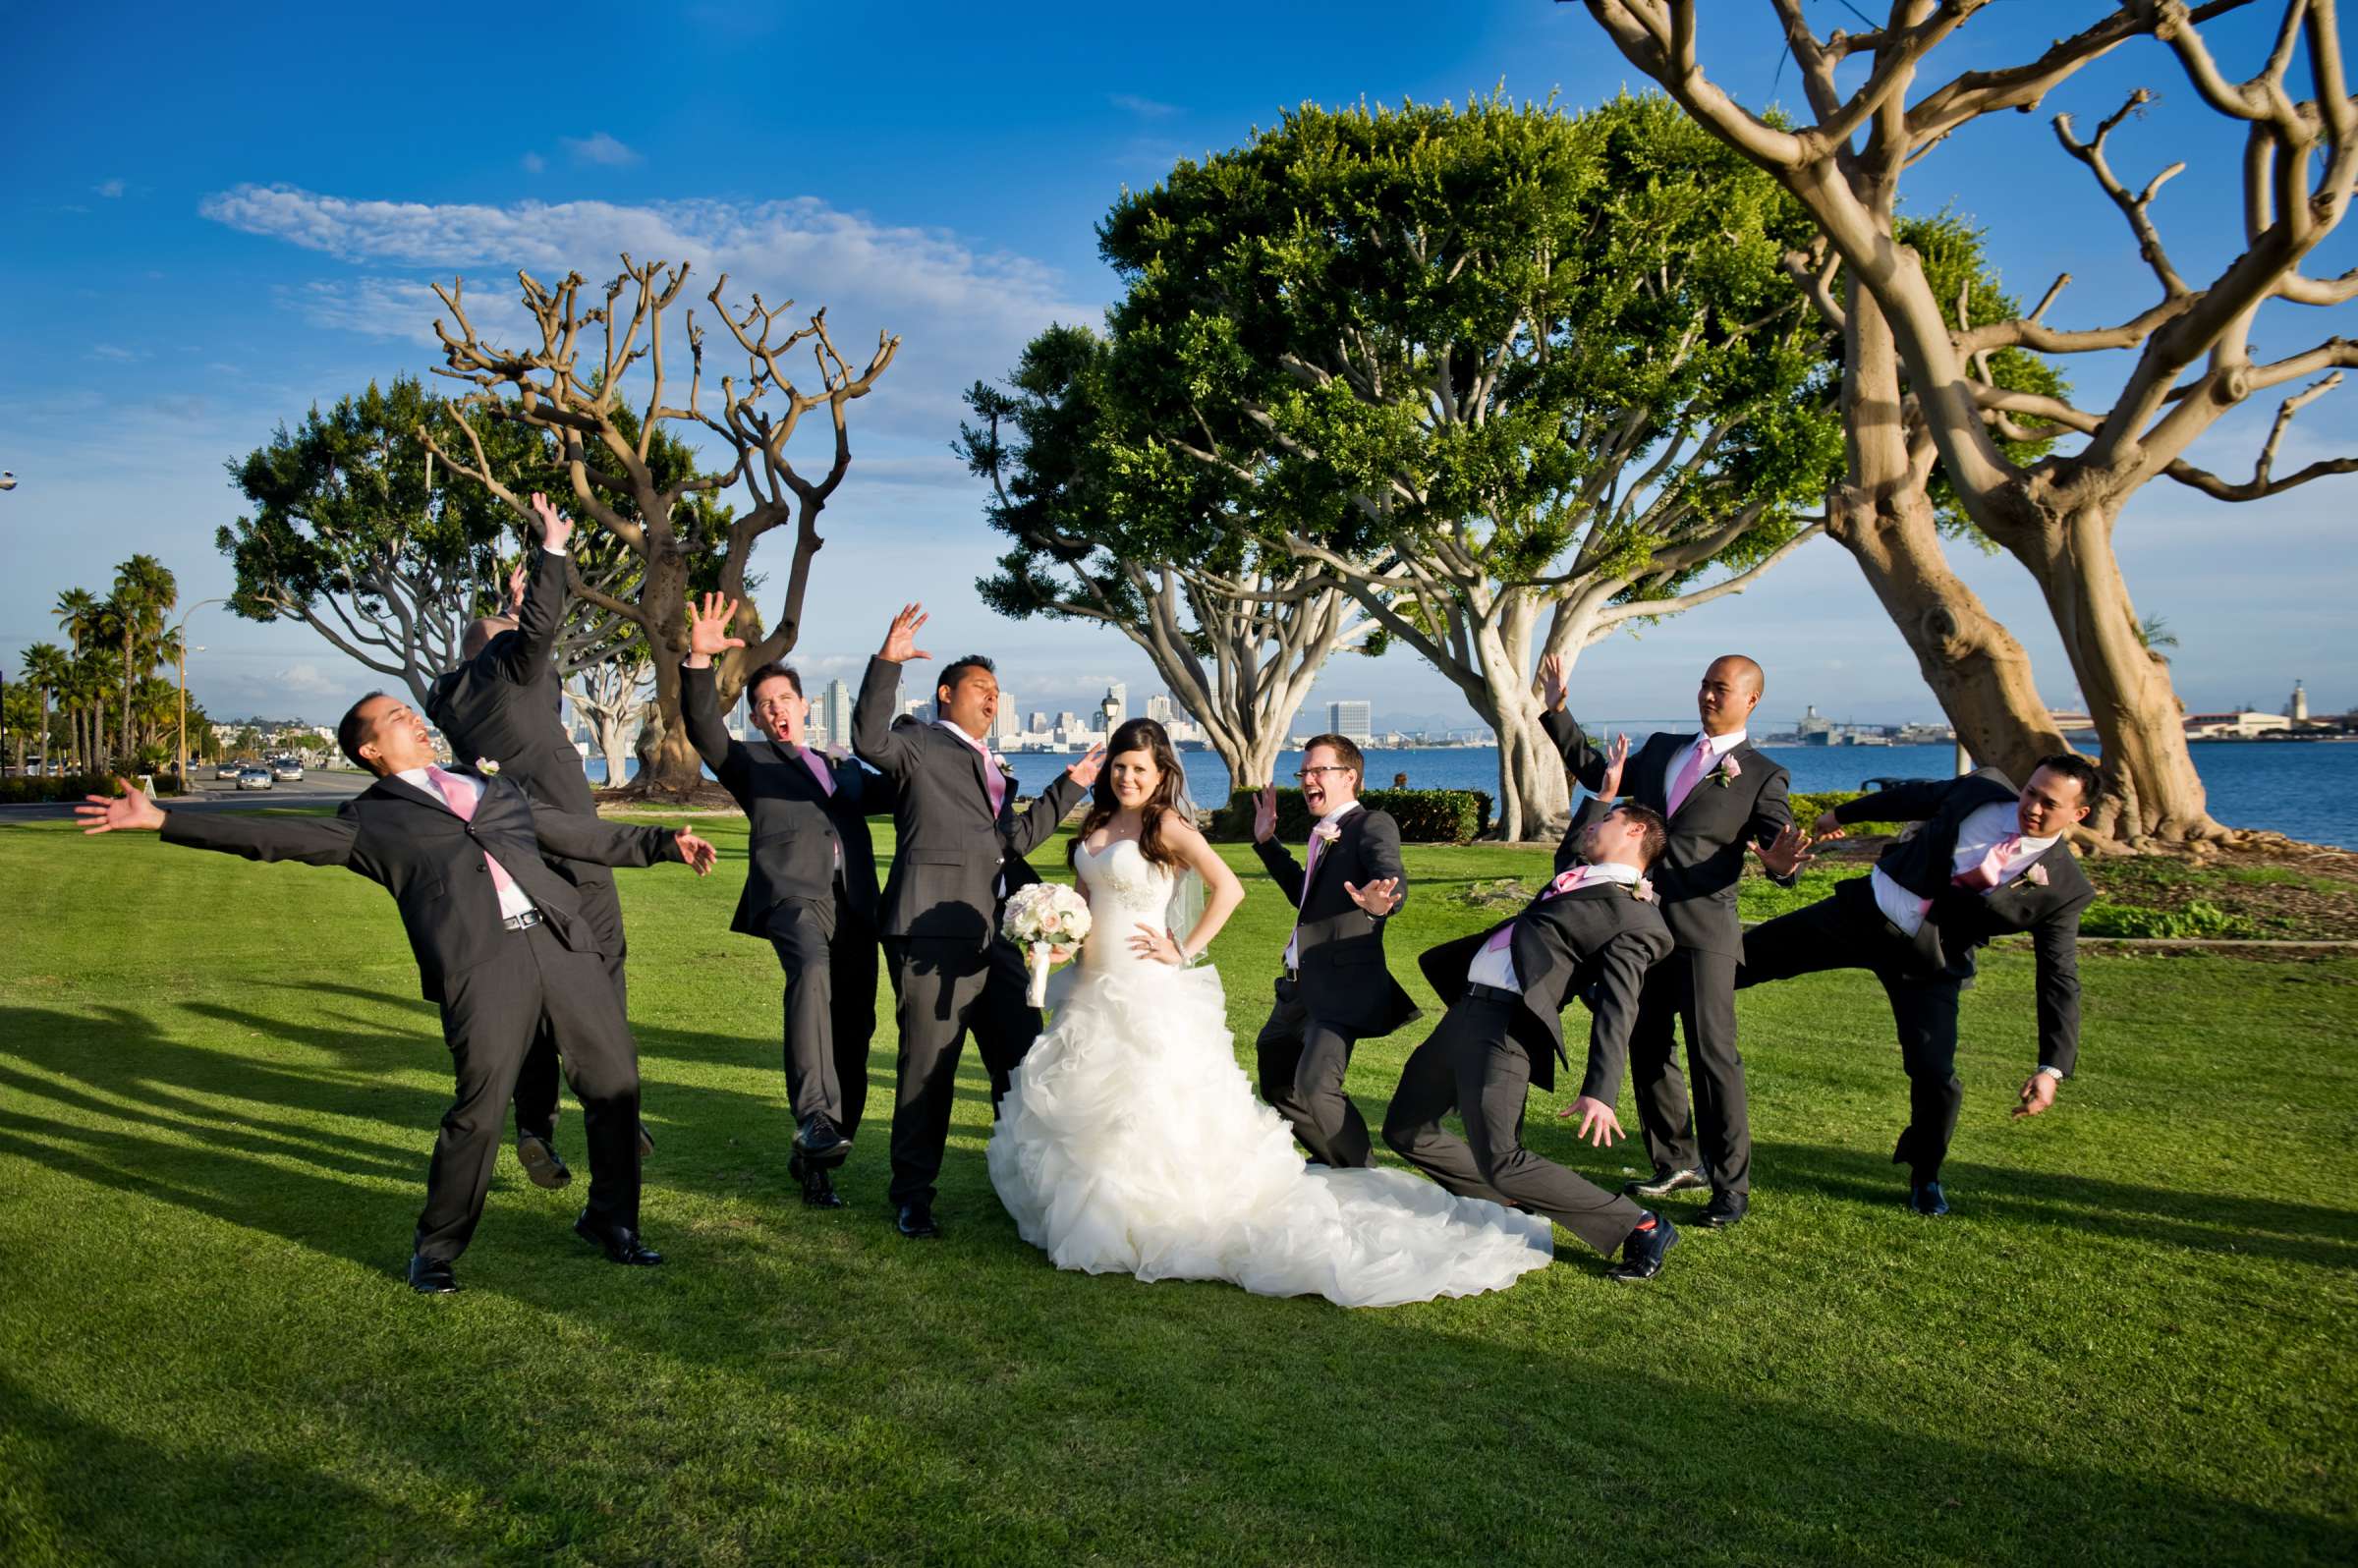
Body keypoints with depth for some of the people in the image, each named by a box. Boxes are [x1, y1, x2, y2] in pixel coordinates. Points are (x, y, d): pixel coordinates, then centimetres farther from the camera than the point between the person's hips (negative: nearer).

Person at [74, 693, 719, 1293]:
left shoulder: (492, 787, 26)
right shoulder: (370, 819, 14)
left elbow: (578, 834, 30)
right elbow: (274, 837, 6)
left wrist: (664, 841, 28)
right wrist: (159, 819, 0)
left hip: (561, 942, 4)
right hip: (480, 966, -4)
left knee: (615, 1081, 6)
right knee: (479, 1110, -9)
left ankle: (611, 1220, 26)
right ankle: (435, 1249, 16)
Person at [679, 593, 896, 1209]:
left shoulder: (844, 769, 30)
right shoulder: (748, 761, 19)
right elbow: (702, 726, 2)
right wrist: (700, 660, -16)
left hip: (853, 906, 5)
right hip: (792, 892, -5)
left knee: (853, 1033, 2)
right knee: (811, 970, -37)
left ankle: (812, 1159, 15)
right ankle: (814, 1117, -42)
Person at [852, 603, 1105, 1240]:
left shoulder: (994, 770, 26)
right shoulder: (919, 744, 2)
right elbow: (869, 740, -18)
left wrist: (1071, 787, 33)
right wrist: (886, 662, -27)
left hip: (997, 935, 8)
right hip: (933, 932, -8)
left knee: (1022, 1062, 13)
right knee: (928, 1068, 0)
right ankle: (912, 1194, 14)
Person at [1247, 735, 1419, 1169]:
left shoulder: (1373, 824, -11)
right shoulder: (1323, 833, 15)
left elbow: (1393, 879, -31)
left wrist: (1379, 904, -54)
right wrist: (1266, 843, 26)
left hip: (1340, 985, -10)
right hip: (1300, 986, 10)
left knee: (1315, 1087, -20)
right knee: (1276, 1083, 18)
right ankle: (1335, 1163, 36)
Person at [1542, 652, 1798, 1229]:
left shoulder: (1762, 776, 2)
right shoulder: (1661, 749, 17)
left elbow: (1779, 848, -5)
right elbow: (1595, 771, 25)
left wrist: (1781, 863, -30)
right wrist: (1555, 711, 20)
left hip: (1705, 927, -5)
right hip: (1643, 920, 5)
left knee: (1713, 1053, -8)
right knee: (1646, 1047, 11)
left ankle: (1731, 1184, 4)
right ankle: (1676, 1163, 27)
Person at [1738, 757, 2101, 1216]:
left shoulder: (2063, 889, -14)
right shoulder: (1982, 788, -9)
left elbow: (2060, 981, -12)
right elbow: (1914, 796, 10)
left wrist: (2053, 1067, -18)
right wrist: (1843, 814, 19)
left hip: (1927, 962, -2)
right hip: (1864, 909, 2)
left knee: (1935, 1076, -5)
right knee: (1749, 955, 1)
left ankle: (1925, 1178, 24)